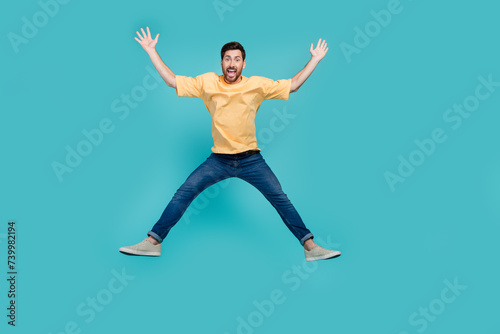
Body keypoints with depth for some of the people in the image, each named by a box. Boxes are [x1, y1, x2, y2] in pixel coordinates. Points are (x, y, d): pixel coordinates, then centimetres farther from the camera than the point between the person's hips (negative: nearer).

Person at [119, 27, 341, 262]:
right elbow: (172, 80, 5)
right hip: (219, 159, 1)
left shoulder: (257, 84, 1)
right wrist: (151, 51, 4)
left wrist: (315, 59, 6)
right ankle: (152, 242, 4)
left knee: (280, 199, -4)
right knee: (183, 194, -6)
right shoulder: (207, 82, 2)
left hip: (251, 160, 0)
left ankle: (311, 247, 5)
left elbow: (292, 85, 5)